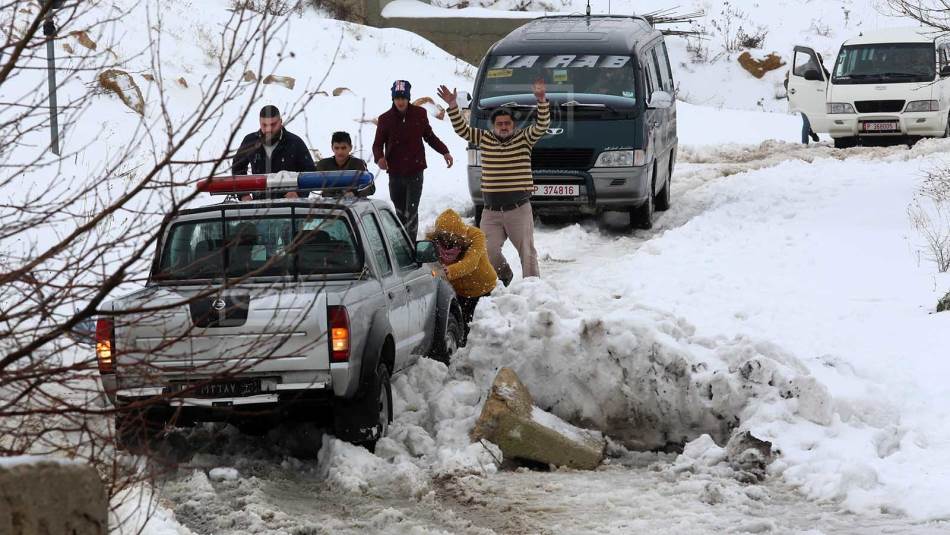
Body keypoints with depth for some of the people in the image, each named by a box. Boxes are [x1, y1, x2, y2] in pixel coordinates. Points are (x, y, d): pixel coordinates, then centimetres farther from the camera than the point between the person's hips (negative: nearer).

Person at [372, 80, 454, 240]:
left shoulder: (419, 114, 2)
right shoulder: (385, 119, 0)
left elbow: (429, 136, 15)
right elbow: (378, 144, 4)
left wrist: (444, 151, 5)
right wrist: (379, 157, -17)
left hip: (415, 172, -1)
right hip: (395, 173, 1)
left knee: (411, 211, -10)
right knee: (400, 212, 10)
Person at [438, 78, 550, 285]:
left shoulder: (524, 139, 2)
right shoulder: (484, 139, 9)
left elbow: (542, 125, -11)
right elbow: (462, 129, 10)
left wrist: (541, 101, -25)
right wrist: (453, 106, -1)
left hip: (519, 210, -2)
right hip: (491, 212, 2)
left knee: (527, 252, 0)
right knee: (488, 252, -3)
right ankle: (504, 277, 22)